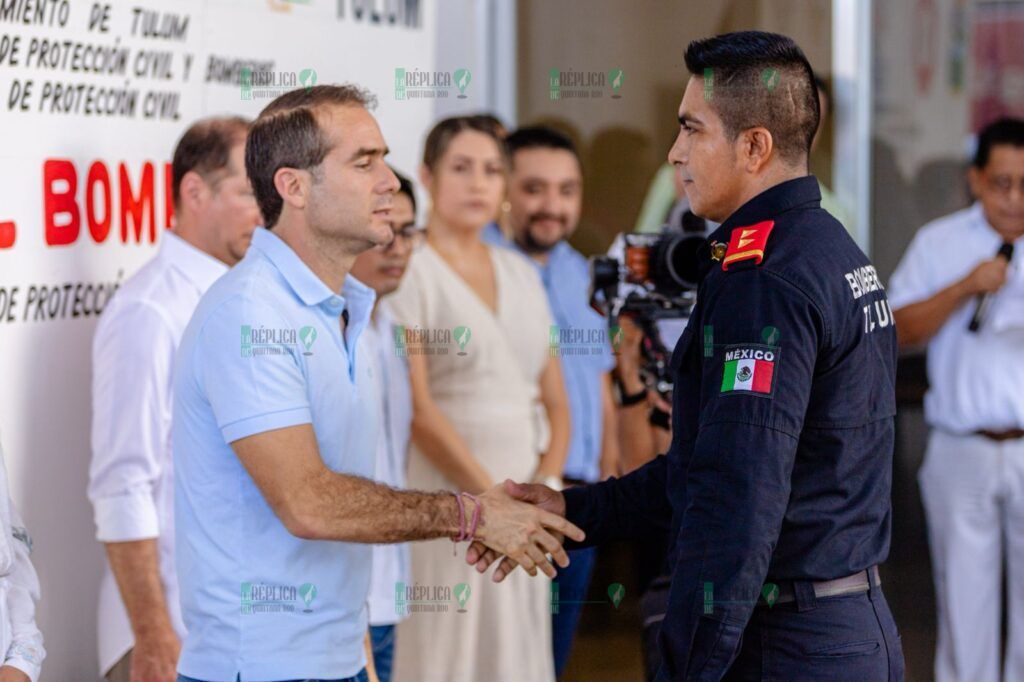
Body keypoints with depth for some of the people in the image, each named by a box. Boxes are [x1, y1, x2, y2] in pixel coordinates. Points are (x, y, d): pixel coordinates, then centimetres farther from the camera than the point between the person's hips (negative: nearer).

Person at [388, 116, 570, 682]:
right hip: (445, 493, -6)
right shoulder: (411, 273, -5)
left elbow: (556, 401, 14)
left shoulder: (521, 275, 15)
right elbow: (417, 408, -13)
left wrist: (544, 486, -2)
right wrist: (493, 496, -15)